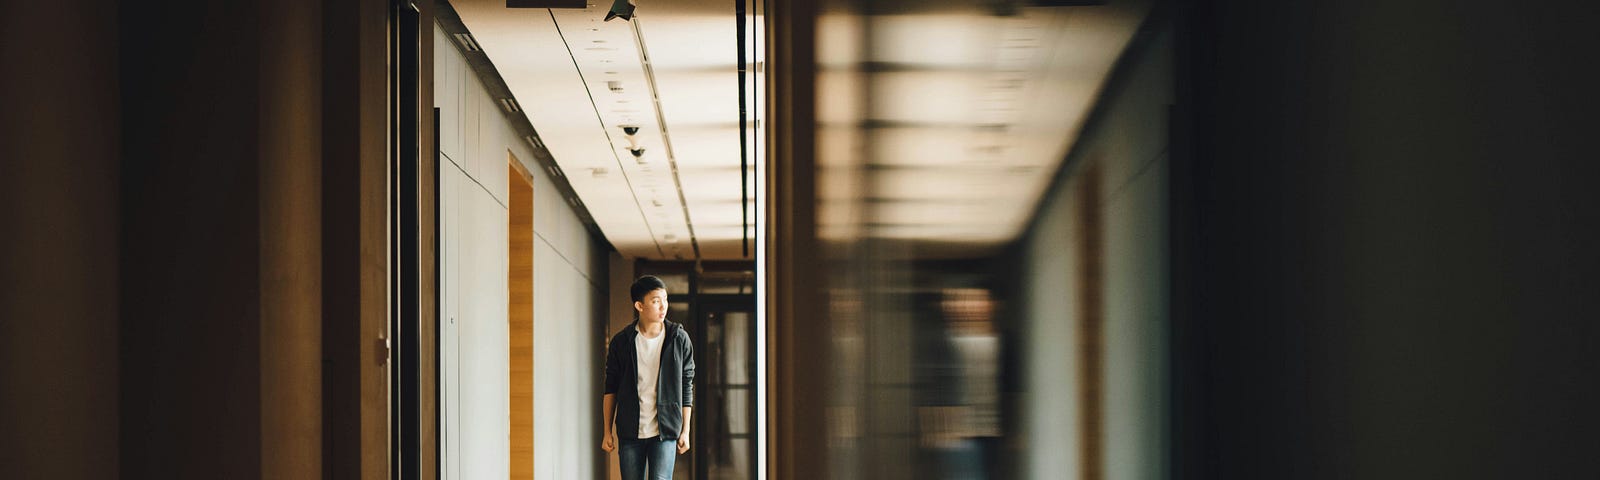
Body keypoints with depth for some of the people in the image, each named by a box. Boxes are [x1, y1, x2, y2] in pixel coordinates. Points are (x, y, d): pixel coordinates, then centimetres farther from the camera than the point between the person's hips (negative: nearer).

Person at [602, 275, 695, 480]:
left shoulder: (679, 339, 0)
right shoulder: (621, 342, 1)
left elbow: (686, 387, 5)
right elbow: (610, 388, 7)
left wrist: (685, 430, 3)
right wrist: (608, 431, 5)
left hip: (665, 432, -1)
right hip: (630, 432, 1)